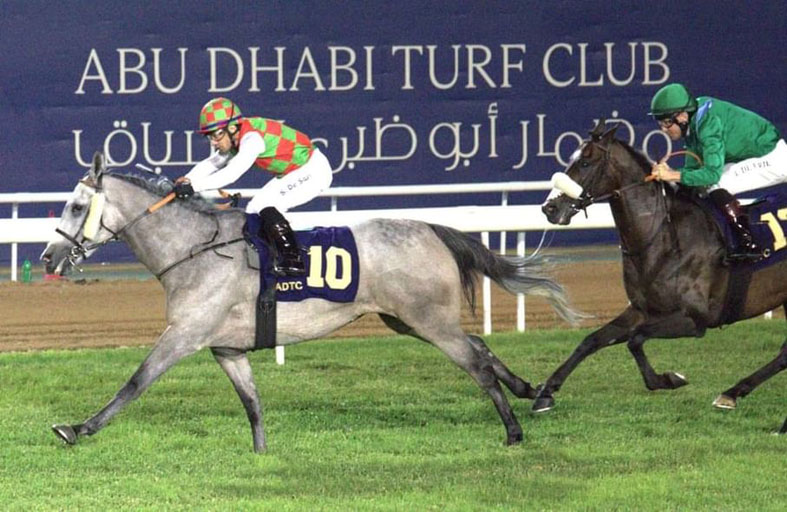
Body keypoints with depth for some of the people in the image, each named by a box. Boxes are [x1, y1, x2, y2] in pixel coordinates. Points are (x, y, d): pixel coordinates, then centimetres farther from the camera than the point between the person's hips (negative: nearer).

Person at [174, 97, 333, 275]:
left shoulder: (252, 138, -28)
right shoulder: (234, 140, 1)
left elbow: (232, 173, -37)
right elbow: (212, 164, 4)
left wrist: (194, 187, -40)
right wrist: (187, 180, -14)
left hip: (314, 172, -10)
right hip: (293, 173, 10)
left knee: (265, 204, -23)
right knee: (254, 211, 6)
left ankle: (293, 260, -22)